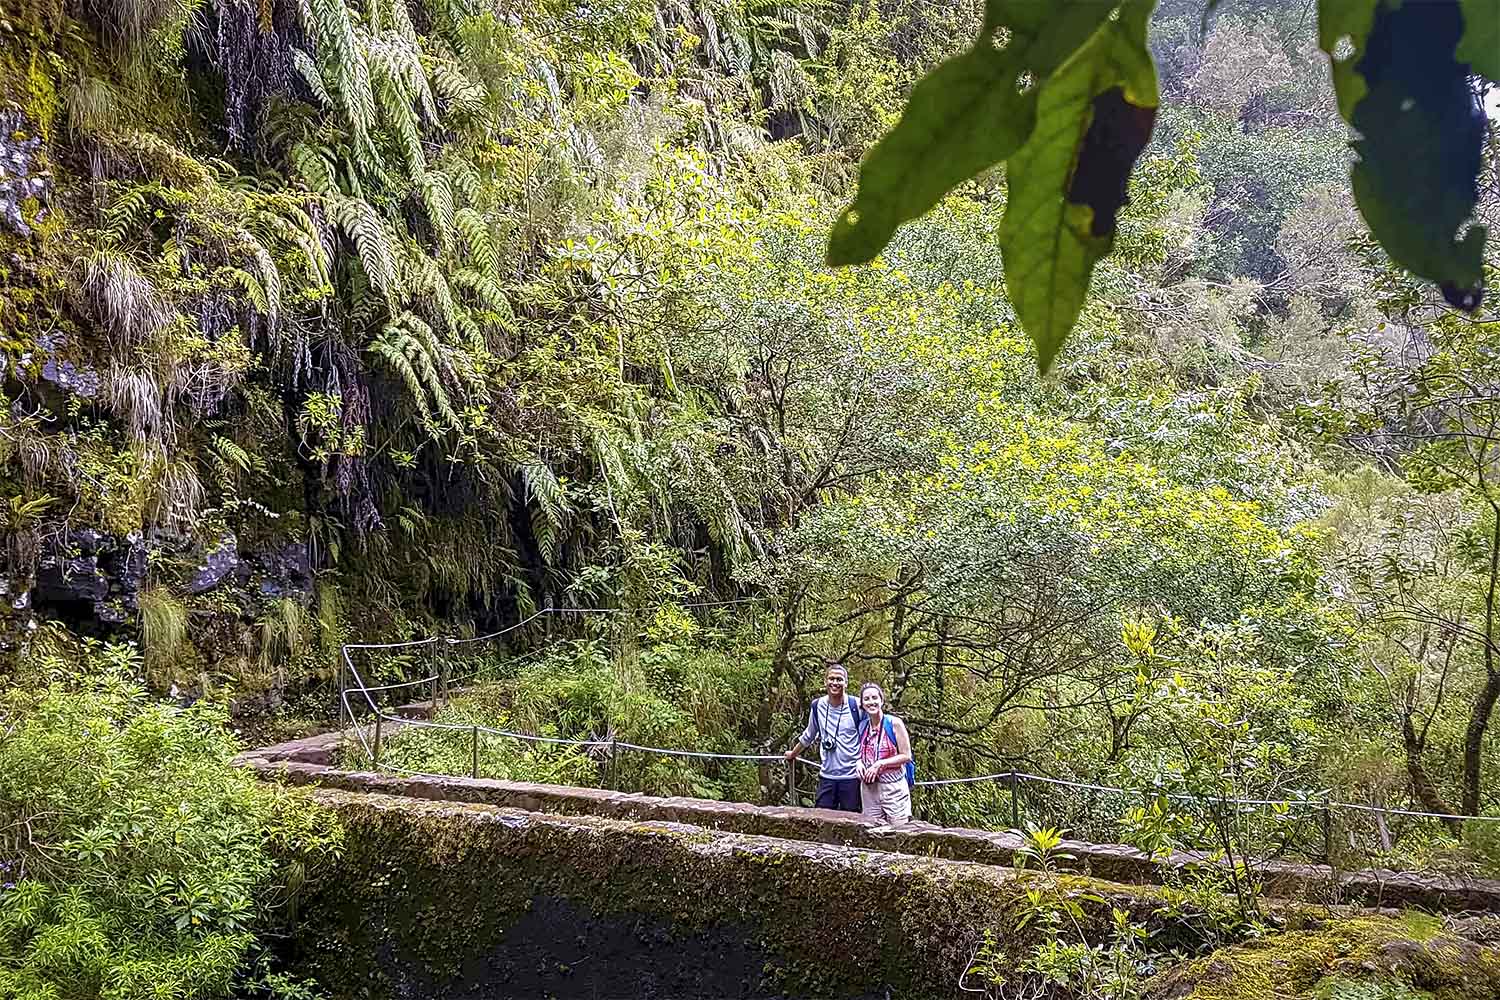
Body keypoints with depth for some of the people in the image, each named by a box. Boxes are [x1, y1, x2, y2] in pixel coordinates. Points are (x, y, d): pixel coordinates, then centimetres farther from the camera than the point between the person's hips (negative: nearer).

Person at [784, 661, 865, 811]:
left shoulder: (856, 707, -8)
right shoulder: (818, 705, 4)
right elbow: (809, 735, 22)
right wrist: (793, 753, 32)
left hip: (851, 777, -4)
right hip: (827, 776, 4)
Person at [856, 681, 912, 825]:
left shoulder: (894, 723, -7)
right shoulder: (862, 726, 8)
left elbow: (906, 756, -7)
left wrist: (880, 764, -14)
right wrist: (859, 762, 0)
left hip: (893, 787, -5)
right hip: (868, 788, 5)